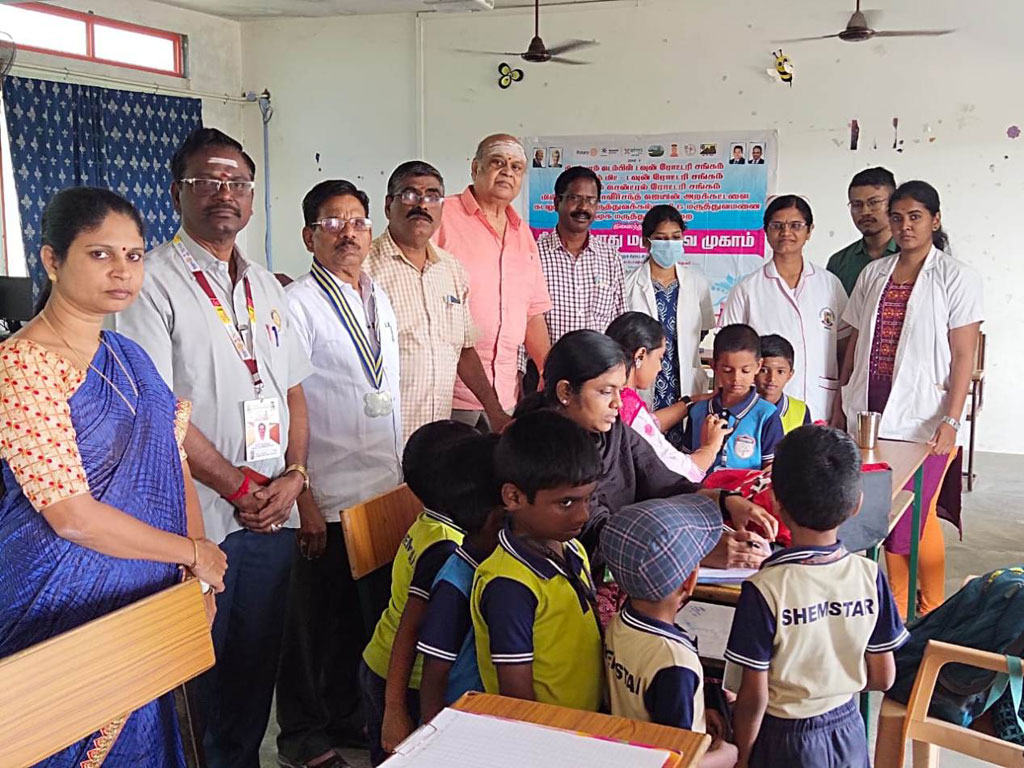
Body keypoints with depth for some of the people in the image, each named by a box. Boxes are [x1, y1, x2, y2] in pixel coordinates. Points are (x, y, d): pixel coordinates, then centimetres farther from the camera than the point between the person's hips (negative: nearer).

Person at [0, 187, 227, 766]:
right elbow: (73, 517, -22)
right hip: (67, 606, -7)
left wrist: (200, 575, -2)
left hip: (150, 599, 7)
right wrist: (194, 552, -12)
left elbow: (174, 463, 9)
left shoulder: (128, 356, 7)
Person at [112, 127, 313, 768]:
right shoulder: (154, 281, -8)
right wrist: (240, 488, -12)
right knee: (197, 674, 5)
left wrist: (293, 475, -2)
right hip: (197, 518, -6)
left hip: (273, 516, 6)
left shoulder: (265, 287, 14)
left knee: (257, 665, 16)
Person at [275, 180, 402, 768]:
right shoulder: (298, 306, -11)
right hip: (328, 498, -7)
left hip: (385, 492, 7)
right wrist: (302, 500, -17)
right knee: (317, 619, 7)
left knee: (362, 614, 18)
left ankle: (345, 717, 36)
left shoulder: (380, 300, 12)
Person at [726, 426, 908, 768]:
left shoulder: (764, 589, -25)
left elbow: (753, 697, -17)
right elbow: (883, 677, -4)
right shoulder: (869, 576, -14)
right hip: (848, 731, 4)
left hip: (786, 740, -3)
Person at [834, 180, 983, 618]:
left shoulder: (956, 278, -2)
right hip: (870, 416, 4)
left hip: (922, 419, -4)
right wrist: (841, 407, 13)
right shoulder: (873, 274, 11)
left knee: (917, 517, -2)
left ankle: (931, 612, 18)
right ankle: (896, 611, 22)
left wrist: (951, 422, -14)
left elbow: (963, 357, -6)